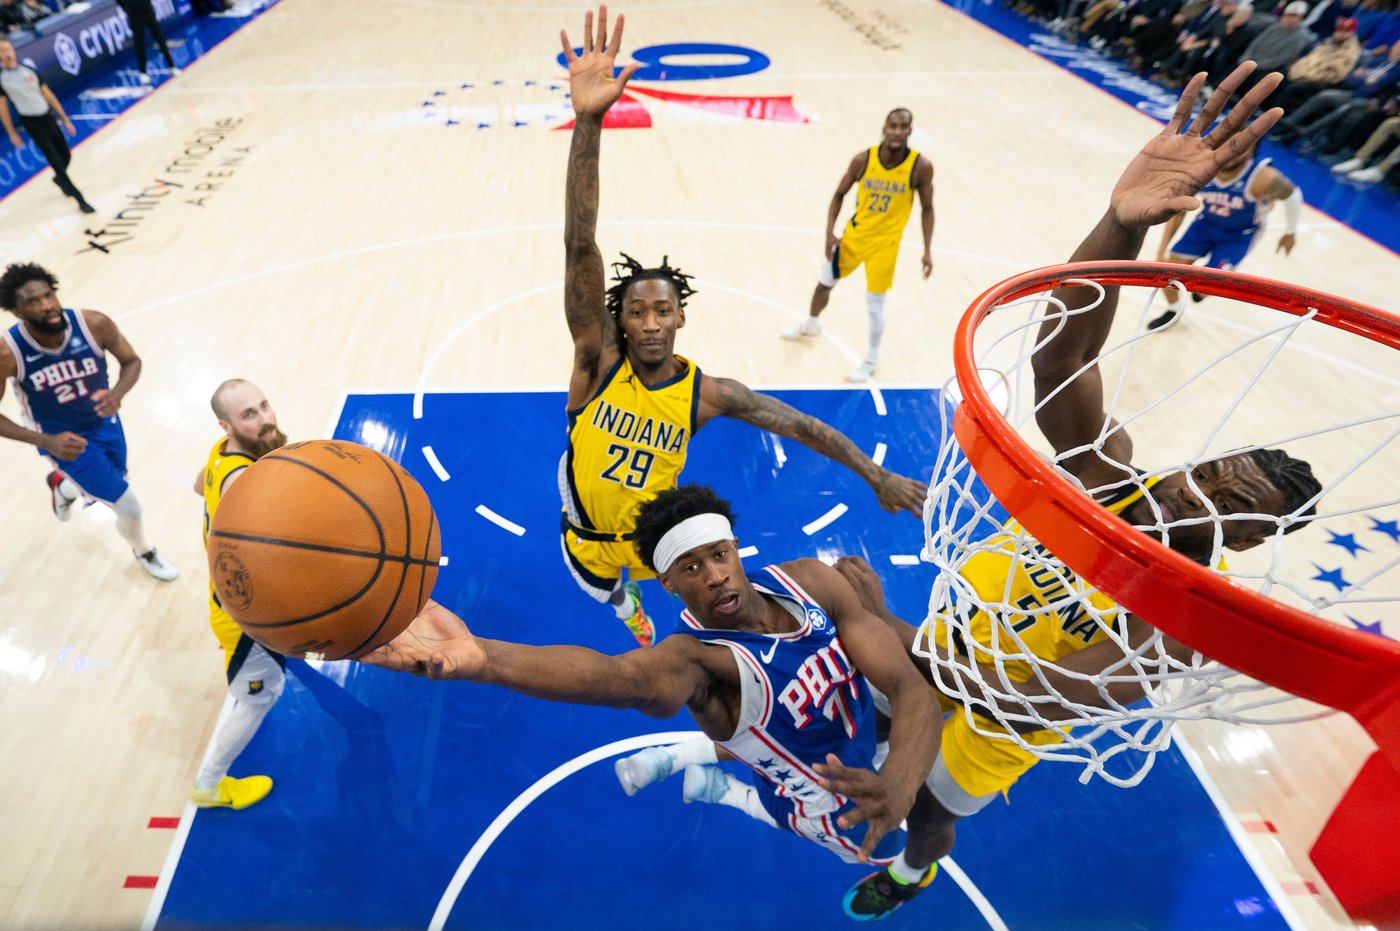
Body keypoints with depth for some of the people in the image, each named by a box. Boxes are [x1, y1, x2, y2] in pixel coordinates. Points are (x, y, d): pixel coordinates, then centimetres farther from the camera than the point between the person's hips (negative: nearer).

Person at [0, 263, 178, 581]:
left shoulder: (94, 324, -25)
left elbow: (132, 361, -7)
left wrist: (117, 393, -28)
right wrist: (46, 442, -28)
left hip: (105, 423, 4)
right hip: (64, 439, -3)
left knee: (102, 491, 26)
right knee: (129, 508, -5)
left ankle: (62, 486, 62)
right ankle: (143, 552, 29)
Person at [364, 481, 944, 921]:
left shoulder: (810, 581, -25)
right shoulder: (695, 657, -38)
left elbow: (912, 690, -28)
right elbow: (622, 676, -62)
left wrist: (897, 787, -49)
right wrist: (480, 657, -81)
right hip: (833, 808, -5)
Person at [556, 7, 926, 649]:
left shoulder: (708, 393, -24)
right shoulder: (598, 359, -27)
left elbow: (802, 425, -14)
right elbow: (579, 247, -40)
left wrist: (878, 477, -13)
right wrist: (588, 121, -51)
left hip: (654, 535, 0)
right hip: (587, 538, 1)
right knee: (604, 590, 29)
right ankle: (624, 602, 67)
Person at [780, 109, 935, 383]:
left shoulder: (921, 167, -16)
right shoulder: (863, 159, -13)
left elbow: (927, 209, -4)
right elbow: (839, 195, -1)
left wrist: (927, 251, -8)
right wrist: (830, 232, -10)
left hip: (885, 242, -3)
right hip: (854, 233, 3)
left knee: (875, 302, -2)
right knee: (824, 283, 16)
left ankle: (872, 358, 21)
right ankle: (811, 324, 47)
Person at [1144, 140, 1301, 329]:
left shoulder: (1262, 179, -32)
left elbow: (1292, 194, -11)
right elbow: (1178, 210, -12)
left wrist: (1290, 232, 3)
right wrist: (1161, 251, -16)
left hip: (1241, 234, -3)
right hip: (1206, 222, 3)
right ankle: (1173, 310, 27)